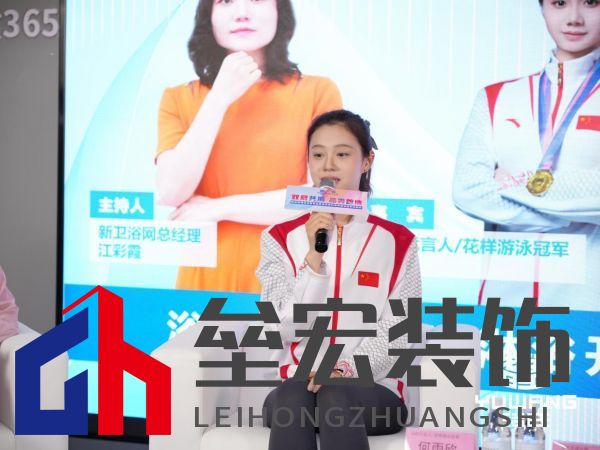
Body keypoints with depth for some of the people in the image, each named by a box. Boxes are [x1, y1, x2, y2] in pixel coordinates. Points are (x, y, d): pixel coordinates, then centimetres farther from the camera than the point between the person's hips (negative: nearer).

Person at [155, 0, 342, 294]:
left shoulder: (317, 92, -3)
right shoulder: (179, 99, 3)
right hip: (205, 280, 1)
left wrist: (218, 208, -9)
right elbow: (171, 194, -9)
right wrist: (221, 97, -12)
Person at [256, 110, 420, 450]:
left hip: (372, 389, -1)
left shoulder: (398, 242, 5)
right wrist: (313, 257, -16)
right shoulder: (280, 239, 7)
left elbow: (397, 335, -2)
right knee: (290, 397, -34)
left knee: (336, 398, -35)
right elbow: (286, 329, -5)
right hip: (298, 386, 1)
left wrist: (347, 370, -20)